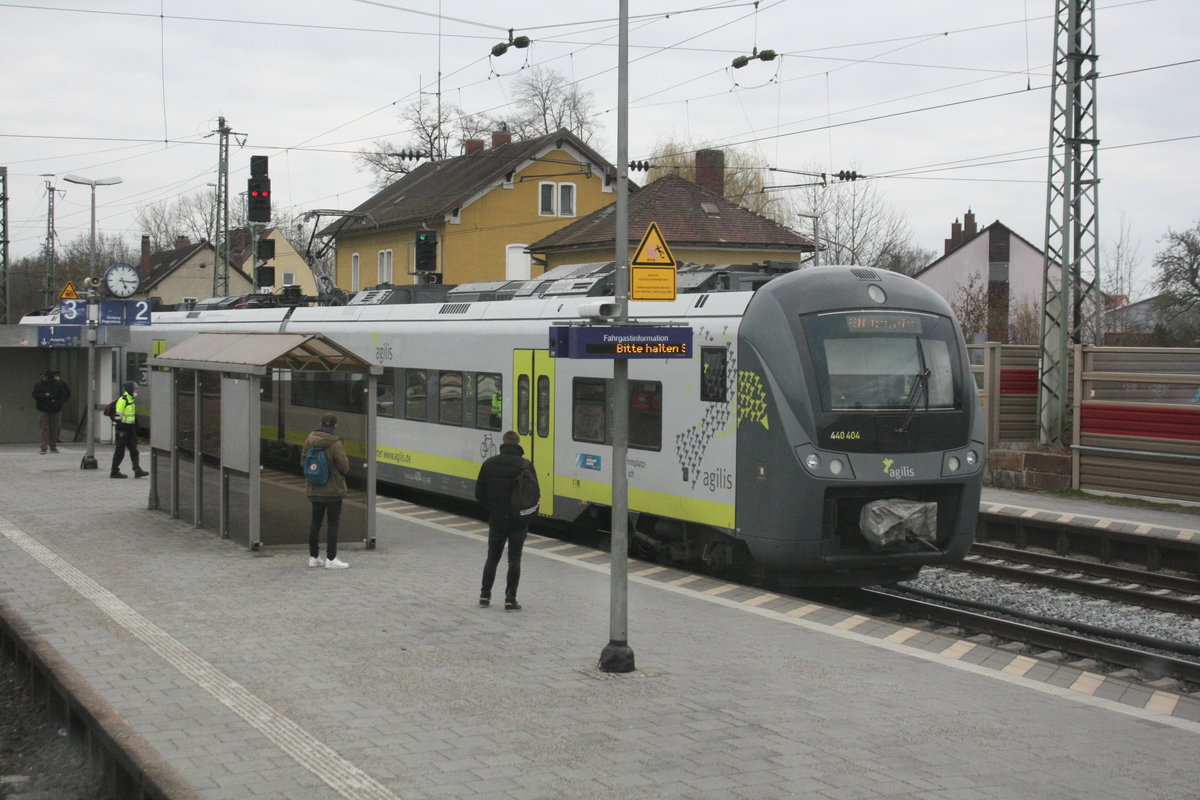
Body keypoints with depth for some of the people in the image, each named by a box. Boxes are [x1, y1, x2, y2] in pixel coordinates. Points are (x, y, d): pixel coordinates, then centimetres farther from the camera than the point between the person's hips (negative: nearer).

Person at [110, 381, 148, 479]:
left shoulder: (131, 399, 15)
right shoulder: (122, 400, -15)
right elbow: (118, 415, -19)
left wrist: (135, 428, 23)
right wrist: (120, 430, -21)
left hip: (130, 429, 9)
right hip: (123, 429, -9)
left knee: (134, 450, 3)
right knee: (120, 450, -2)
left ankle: (137, 470, -1)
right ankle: (114, 472, 6)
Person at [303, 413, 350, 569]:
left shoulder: (309, 441, 0)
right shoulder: (335, 444, -17)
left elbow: (303, 463, 6)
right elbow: (344, 466, -16)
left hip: (314, 490, 6)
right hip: (333, 490, -5)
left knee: (315, 522, 14)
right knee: (333, 523, 0)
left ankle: (313, 557, 18)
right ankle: (331, 559, -1)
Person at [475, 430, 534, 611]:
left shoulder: (489, 464, -3)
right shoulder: (525, 465, -11)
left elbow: (479, 494, -1)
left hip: (496, 520, 2)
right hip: (518, 521, -2)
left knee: (492, 557, 16)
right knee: (514, 560, 5)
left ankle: (485, 596, 17)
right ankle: (510, 600, 3)